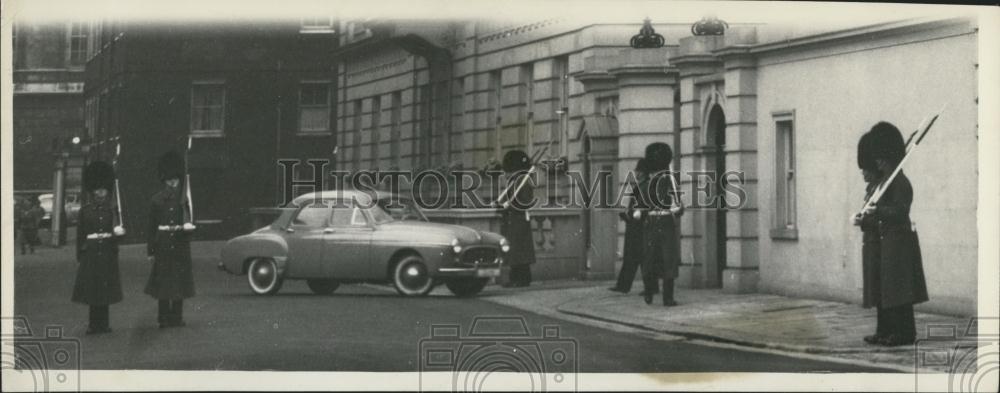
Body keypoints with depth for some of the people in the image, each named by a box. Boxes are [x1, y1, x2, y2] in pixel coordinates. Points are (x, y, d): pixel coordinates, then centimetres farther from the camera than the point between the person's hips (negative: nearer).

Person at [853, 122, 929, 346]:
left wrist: (877, 211, -29)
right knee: (881, 289, 10)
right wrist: (863, 220, 1)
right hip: (879, 243, 9)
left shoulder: (901, 183, -10)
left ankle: (905, 333, -4)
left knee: (897, 288, -8)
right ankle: (885, 332, 15)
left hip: (897, 242, -9)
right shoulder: (878, 184, 15)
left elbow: (899, 211, -19)